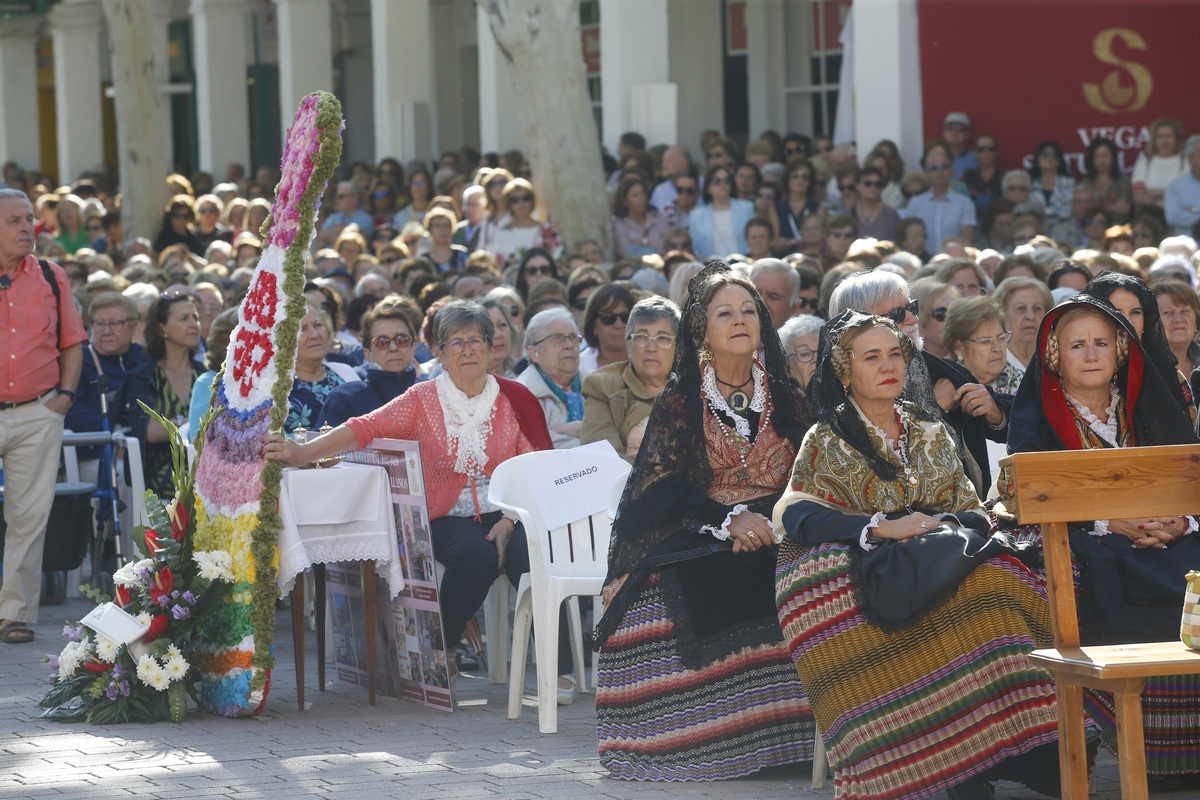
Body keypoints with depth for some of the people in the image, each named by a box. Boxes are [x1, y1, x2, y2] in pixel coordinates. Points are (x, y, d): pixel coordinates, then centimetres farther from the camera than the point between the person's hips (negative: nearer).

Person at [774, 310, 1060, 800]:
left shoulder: (931, 433, 23)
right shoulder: (827, 441, 11)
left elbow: (973, 512, 16)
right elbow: (794, 513, -6)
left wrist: (944, 527, -8)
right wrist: (881, 528, -18)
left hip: (938, 556, 3)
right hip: (865, 571, -3)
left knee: (990, 581, -33)